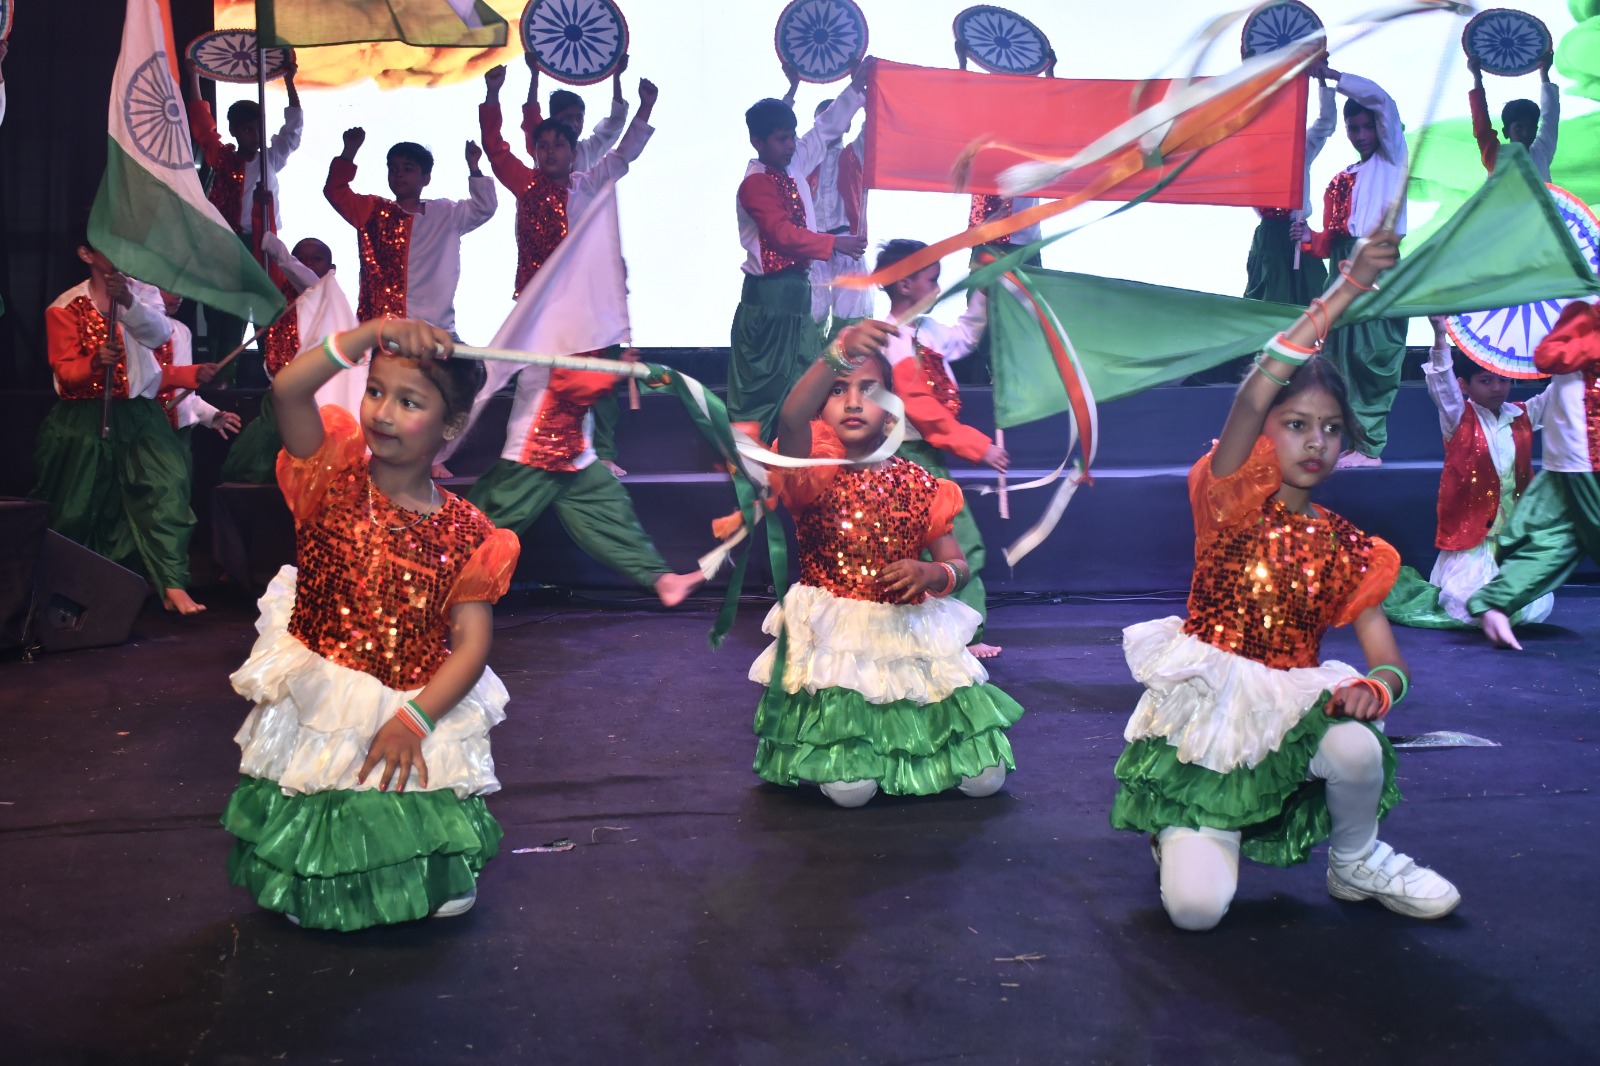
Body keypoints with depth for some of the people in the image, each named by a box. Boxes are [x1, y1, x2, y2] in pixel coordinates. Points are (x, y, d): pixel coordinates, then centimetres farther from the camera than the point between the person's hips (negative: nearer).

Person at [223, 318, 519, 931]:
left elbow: (472, 643, -9)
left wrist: (414, 719, -21)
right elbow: (288, 389, -23)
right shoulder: (335, 477, -6)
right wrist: (375, 332, -29)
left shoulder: (464, 532, -5)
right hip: (314, 707, 0)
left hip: (416, 712, 0)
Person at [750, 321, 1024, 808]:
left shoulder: (918, 485, 5)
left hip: (911, 637, 3)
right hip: (834, 640, -3)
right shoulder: (814, 471, -6)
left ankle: (914, 737, 29)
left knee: (986, 779, -2)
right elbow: (791, 419, -30)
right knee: (851, 789, -18)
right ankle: (841, 746, 18)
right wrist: (838, 354, -45)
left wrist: (932, 574, -19)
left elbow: (959, 567, 6)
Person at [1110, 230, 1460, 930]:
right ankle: (1189, 831, 18)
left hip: (1290, 712, 3)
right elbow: (1251, 398, -25)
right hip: (1204, 713, -3)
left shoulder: (1349, 549, 6)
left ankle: (1356, 861, 0)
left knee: (1358, 748, -34)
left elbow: (1389, 662, 2)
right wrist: (1345, 291, -31)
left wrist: (1374, 688, -25)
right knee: (1195, 908, -20)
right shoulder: (1232, 502, -6)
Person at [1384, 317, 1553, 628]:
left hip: (1517, 536, 5)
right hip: (1470, 536, -5)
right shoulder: (1459, 418, -3)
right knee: (1473, 612, -15)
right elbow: (1442, 382, -19)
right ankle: (1436, 596, 20)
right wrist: (1440, 338, -36)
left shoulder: (1522, 417, 9)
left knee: (1533, 609, -5)